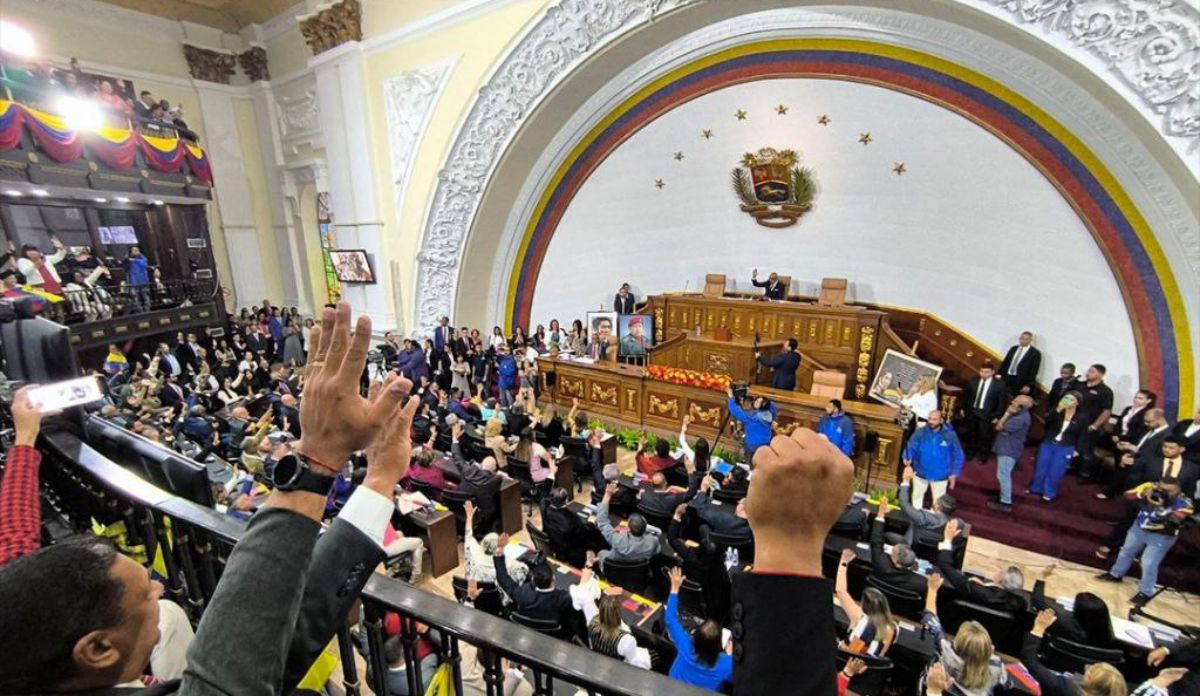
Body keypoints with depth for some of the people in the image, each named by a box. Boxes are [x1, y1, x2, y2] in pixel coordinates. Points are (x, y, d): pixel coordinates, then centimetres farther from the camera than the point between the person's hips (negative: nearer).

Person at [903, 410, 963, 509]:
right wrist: (907, 459, -40)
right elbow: (911, 446, -20)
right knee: (917, 495, 21)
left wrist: (954, 473, -5)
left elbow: (957, 455, -4)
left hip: (940, 475, -1)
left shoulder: (950, 435, -12)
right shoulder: (920, 432, -14)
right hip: (921, 472, 1)